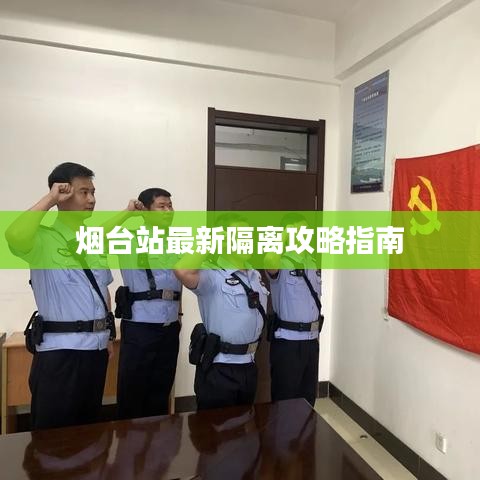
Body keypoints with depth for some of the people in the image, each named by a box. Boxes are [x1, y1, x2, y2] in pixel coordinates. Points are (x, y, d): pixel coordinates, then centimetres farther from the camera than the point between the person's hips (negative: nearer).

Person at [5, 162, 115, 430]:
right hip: (60, 350, -6)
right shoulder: (44, 239, -12)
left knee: (89, 427, 21)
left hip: (96, 347, 6)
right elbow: (15, 237, -36)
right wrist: (49, 200, -21)